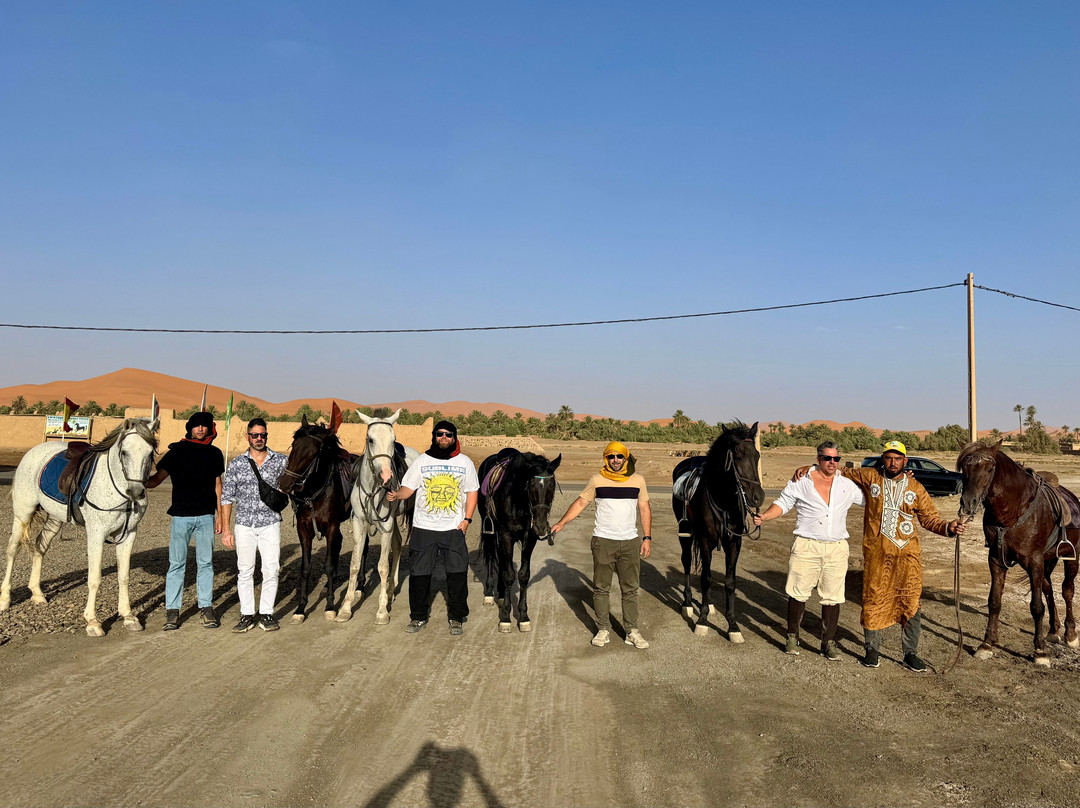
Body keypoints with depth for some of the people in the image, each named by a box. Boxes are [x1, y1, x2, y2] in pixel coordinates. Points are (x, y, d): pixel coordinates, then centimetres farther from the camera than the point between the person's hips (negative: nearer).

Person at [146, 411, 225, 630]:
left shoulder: (215, 454, 8)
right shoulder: (177, 451, 0)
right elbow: (158, 478, -5)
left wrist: (219, 515, 12)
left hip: (206, 516, 2)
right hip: (181, 515, -2)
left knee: (206, 563, 6)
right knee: (176, 564, 2)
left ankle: (206, 608, 16)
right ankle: (172, 610, 10)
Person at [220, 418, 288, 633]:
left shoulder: (281, 461, 3)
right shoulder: (236, 463, 2)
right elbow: (227, 497, 3)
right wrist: (226, 529, -1)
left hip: (270, 524, 0)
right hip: (244, 525, 0)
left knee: (271, 570, 0)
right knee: (245, 571, 4)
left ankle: (266, 614, 13)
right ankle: (247, 615, 15)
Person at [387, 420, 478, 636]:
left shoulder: (465, 463, 4)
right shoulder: (422, 461, 3)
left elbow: (472, 492, 8)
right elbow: (408, 488, 3)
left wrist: (467, 519, -2)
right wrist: (397, 495, -19)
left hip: (454, 528, 0)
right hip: (424, 527, 0)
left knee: (458, 573, -2)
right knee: (420, 573, 5)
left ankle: (456, 618, 15)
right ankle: (419, 616, 22)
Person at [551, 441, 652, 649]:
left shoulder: (637, 480, 4)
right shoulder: (597, 480, 0)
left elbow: (644, 509, 9)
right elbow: (581, 502, 4)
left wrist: (647, 538, 4)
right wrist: (561, 523, -4)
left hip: (630, 542, 1)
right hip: (603, 541, -1)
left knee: (630, 589, 6)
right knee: (601, 588, 5)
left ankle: (632, 631, 13)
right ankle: (604, 629, 15)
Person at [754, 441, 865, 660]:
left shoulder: (847, 486, 11)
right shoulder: (802, 482, 2)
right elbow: (783, 503, 4)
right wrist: (764, 517, -12)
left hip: (837, 549, 3)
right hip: (806, 546, -3)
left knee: (832, 597, 6)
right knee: (798, 593, 2)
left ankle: (829, 642, 17)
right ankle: (792, 637, 17)